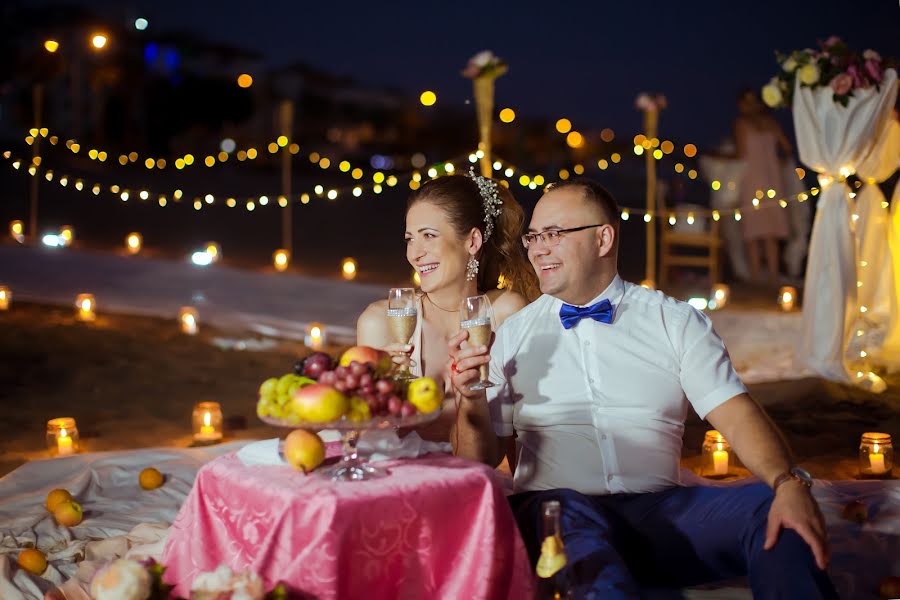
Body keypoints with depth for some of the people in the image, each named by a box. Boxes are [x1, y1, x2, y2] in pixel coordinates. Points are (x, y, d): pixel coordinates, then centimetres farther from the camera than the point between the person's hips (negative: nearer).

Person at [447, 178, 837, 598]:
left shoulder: (676, 322, 9)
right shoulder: (512, 335, 9)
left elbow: (736, 416, -2)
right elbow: (481, 462, 8)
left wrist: (790, 484, -21)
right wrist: (471, 402, -13)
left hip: (660, 512, 1)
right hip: (551, 515, -1)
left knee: (774, 511, -24)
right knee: (563, 510, -35)